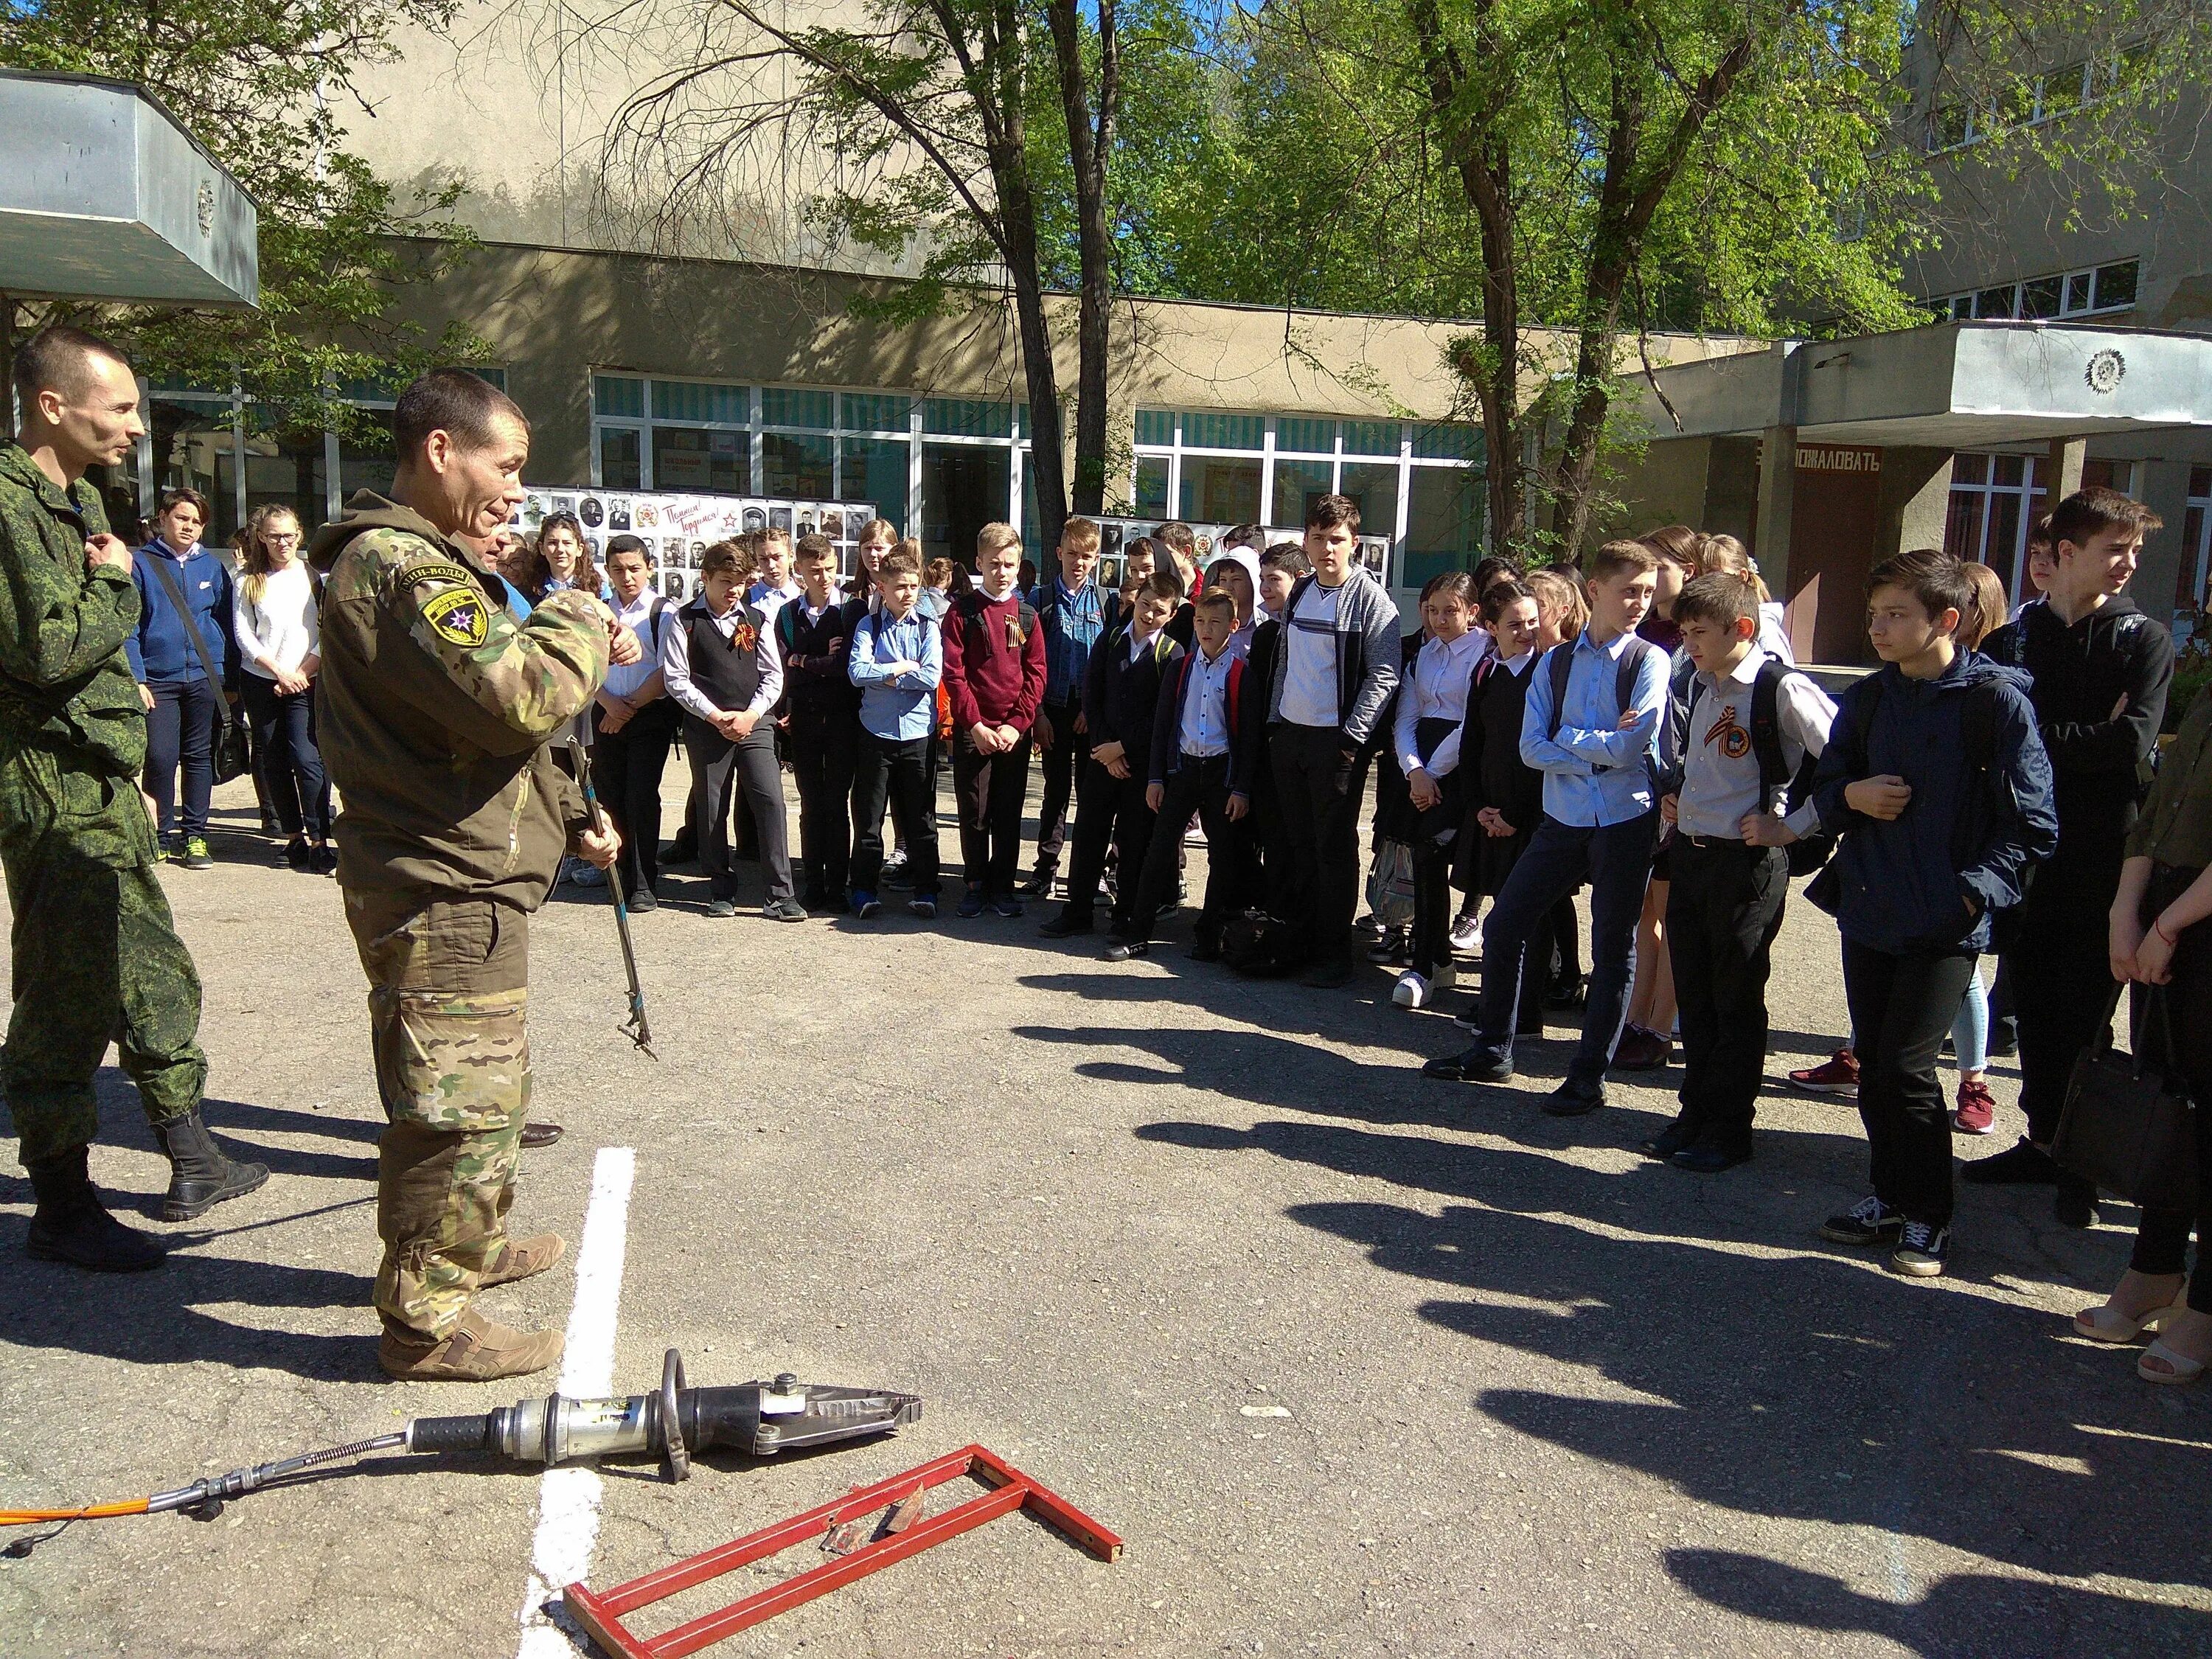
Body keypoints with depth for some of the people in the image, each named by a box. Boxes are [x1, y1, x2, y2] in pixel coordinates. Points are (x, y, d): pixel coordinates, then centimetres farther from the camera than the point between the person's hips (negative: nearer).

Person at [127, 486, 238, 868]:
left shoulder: (213, 567, 8)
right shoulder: (141, 564, 1)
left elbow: (226, 623, 10)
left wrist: (231, 678, 6)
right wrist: (136, 677, -10)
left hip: (204, 675, 2)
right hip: (158, 678, -2)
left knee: (199, 756, 7)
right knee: (160, 757, -6)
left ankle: (194, 837, 15)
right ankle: (163, 836, 9)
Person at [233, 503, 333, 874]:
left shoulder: (312, 576, 4)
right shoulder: (248, 580, 6)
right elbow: (244, 634, 2)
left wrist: (302, 673, -7)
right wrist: (280, 672, -8)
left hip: (306, 681, -2)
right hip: (260, 682, 2)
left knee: (307, 759, -15)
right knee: (273, 762, 6)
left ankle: (319, 843, -13)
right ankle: (293, 836, 16)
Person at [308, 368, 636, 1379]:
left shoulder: (419, 559, 19)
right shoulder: (402, 567, -18)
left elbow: (484, 726, 24)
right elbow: (516, 699, -29)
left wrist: (567, 814, 18)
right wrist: (579, 621, -11)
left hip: (456, 881, 12)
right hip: (444, 888, -12)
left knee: (486, 1084, 24)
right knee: (458, 1100, -3)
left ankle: (470, 1245, 42)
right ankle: (426, 1320, 9)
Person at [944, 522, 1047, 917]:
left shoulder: (1027, 615, 7)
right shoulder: (962, 612, 0)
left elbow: (1036, 673, 3)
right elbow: (953, 674, -5)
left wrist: (1016, 724, -8)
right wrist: (975, 725, -12)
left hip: (1016, 731, 2)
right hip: (972, 730, -2)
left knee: (1009, 814, 6)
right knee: (974, 814, 4)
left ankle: (1003, 886, 17)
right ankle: (976, 883, 18)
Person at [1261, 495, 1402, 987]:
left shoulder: (1370, 598, -9)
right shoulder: (1300, 592, 10)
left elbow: (1384, 675, -13)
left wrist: (1352, 737, -16)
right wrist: (1274, 721, 12)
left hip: (1335, 741, -6)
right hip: (1289, 735, 6)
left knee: (1335, 849, 0)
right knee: (1298, 845, 12)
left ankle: (1334, 955, 8)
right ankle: (1299, 942, 22)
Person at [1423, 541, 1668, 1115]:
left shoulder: (1649, 662, -4)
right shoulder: (1555, 663, 6)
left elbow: (1630, 747, -16)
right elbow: (1532, 748, -4)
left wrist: (1569, 737, -5)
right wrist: (1600, 752, -13)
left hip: (1625, 823, -4)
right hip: (1563, 820, 4)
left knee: (1612, 949, 4)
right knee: (1503, 926, 6)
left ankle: (1589, 1076, 15)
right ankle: (1493, 1050, 22)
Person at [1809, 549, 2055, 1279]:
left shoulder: (1997, 700, -9)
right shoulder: (1867, 699, 8)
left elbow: (2031, 825, -7)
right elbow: (1826, 786, 17)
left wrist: (1976, 891, -18)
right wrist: (1851, 795, -5)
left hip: (1944, 923, -5)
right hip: (1868, 912, 6)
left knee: (1904, 1067, -7)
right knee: (1874, 1063, 11)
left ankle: (1927, 1217, 11)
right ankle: (1890, 1195, 28)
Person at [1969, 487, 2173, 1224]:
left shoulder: (2144, 640, 0)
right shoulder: (2012, 640, 9)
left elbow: (2134, 742, -15)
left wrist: (2037, 734, -11)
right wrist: (2088, 739, -11)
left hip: (2102, 859, -3)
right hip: (2028, 854, 3)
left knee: (2085, 1013, 2)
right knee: (2033, 1005, 10)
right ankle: (2043, 1141, 23)